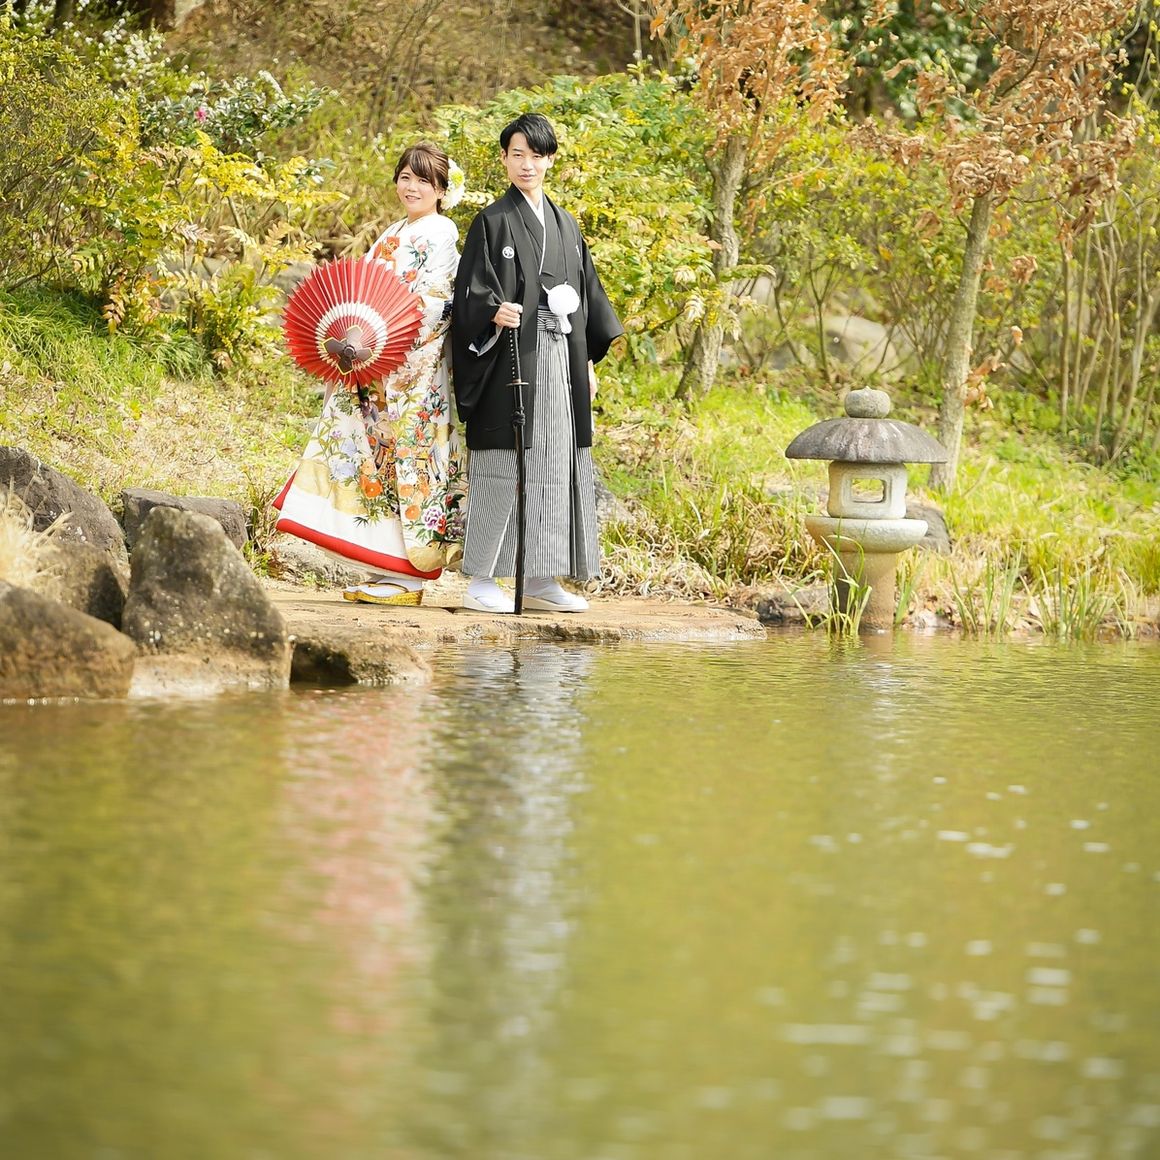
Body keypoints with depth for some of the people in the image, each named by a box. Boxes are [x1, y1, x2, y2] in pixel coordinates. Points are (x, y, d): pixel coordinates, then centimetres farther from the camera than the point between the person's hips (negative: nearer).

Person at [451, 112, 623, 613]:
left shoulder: (565, 227, 16)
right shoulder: (492, 222, -2)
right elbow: (472, 293, -9)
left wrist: (588, 361, 15)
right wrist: (495, 312, -29)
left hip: (560, 362, 6)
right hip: (510, 359, -6)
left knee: (554, 465, 6)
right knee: (502, 466, -7)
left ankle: (540, 580, 12)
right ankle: (481, 580, -4)